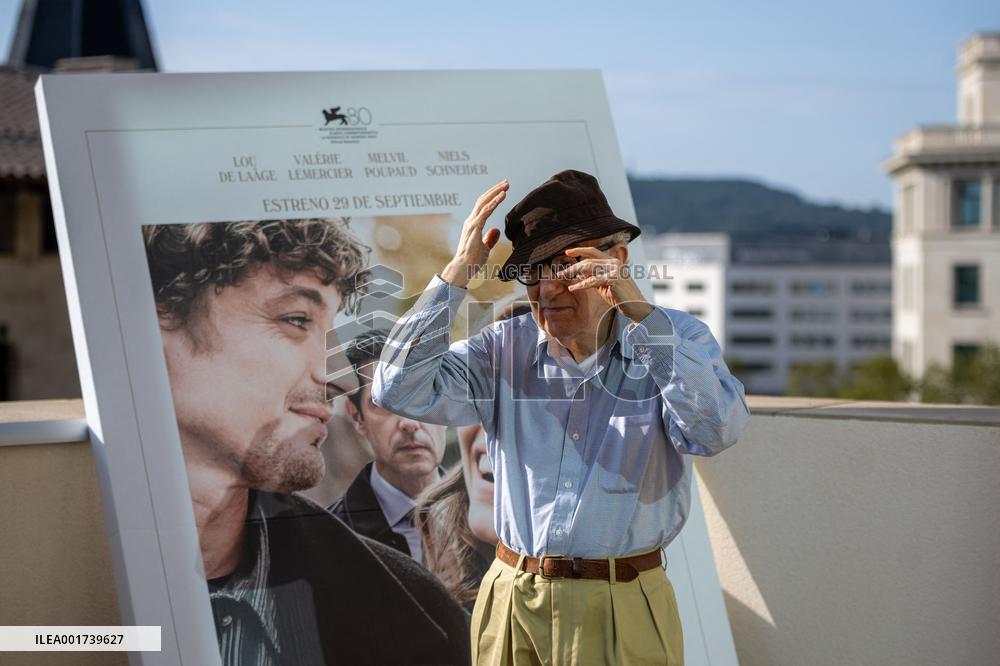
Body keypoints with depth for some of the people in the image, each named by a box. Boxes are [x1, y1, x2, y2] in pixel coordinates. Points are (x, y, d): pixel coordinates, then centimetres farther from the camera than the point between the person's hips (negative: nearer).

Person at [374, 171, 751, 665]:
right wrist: (459, 271, -11)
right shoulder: (506, 348, 4)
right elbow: (400, 391, -8)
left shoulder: (676, 340, -2)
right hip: (511, 602, 2)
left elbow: (716, 431, -21)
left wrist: (639, 312, -24)